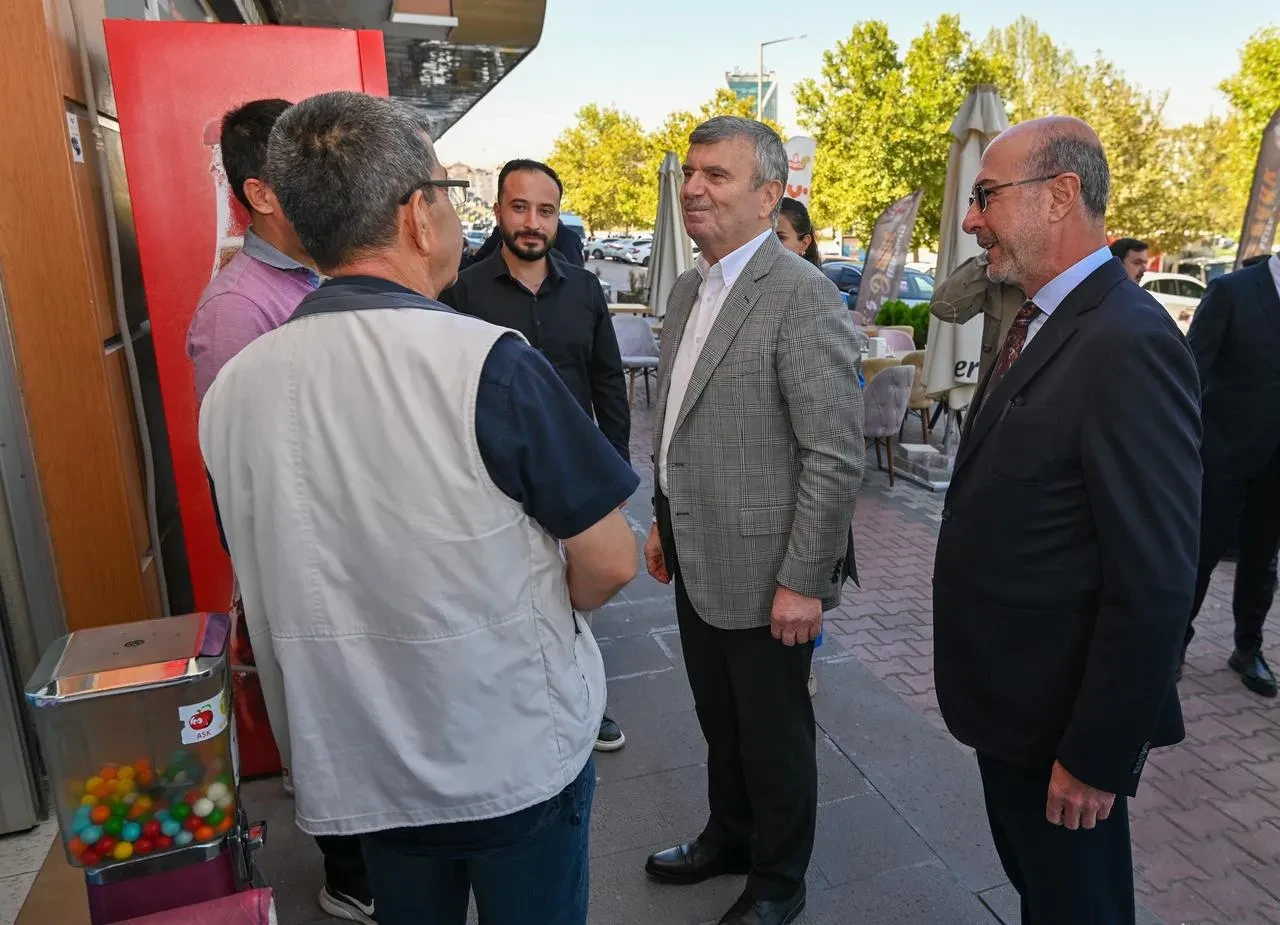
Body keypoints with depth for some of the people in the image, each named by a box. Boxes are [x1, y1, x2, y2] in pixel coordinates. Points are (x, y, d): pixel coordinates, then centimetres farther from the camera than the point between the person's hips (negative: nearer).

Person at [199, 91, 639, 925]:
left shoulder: (231, 389, -7)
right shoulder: (490, 364, -23)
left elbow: (279, 594, 5)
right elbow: (610, 566, -15)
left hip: (358, 766, 4)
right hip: (518, 753, -4)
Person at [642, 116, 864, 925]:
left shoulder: (803, 295, -17)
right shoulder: (689, 288, 9)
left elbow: (836, 455, -20)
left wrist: (803, 580, -18)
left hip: (761, 566, -7)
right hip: (696, 558, 7)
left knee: (774, 734, 13)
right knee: (720, 721, 24)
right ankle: (729, 837, 47)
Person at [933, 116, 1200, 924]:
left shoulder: (1129, 344, -25)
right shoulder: (1039, 324, 5)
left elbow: (1156, 582, -26)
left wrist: (1097, 757, -19)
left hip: (1063, 722, -8)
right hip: (1011, 700, 8)